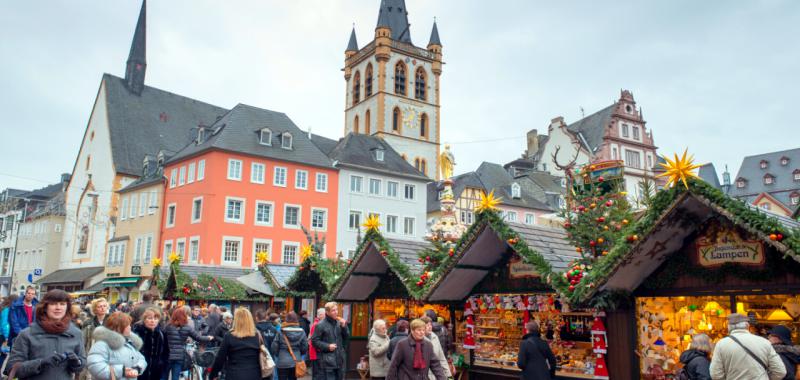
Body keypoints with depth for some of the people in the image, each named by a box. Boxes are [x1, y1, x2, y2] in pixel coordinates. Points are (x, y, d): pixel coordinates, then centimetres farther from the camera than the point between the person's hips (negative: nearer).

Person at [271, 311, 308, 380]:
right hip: (296, 362, 3)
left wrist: (277, 355, 15)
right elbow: (305, 347, 0)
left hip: (283, 362, -3)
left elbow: (274, 347, -6)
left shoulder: (281, 332, -12)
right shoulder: (301, 332, -6)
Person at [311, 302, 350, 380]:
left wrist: (344, 327, -3)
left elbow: (346, 337, 13)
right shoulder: (321, 325, -7)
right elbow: (314, 341, -6)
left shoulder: (339, 323, 8)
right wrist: (327, 346, -15)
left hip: (339, 359, 6)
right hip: (327, 360, -6)